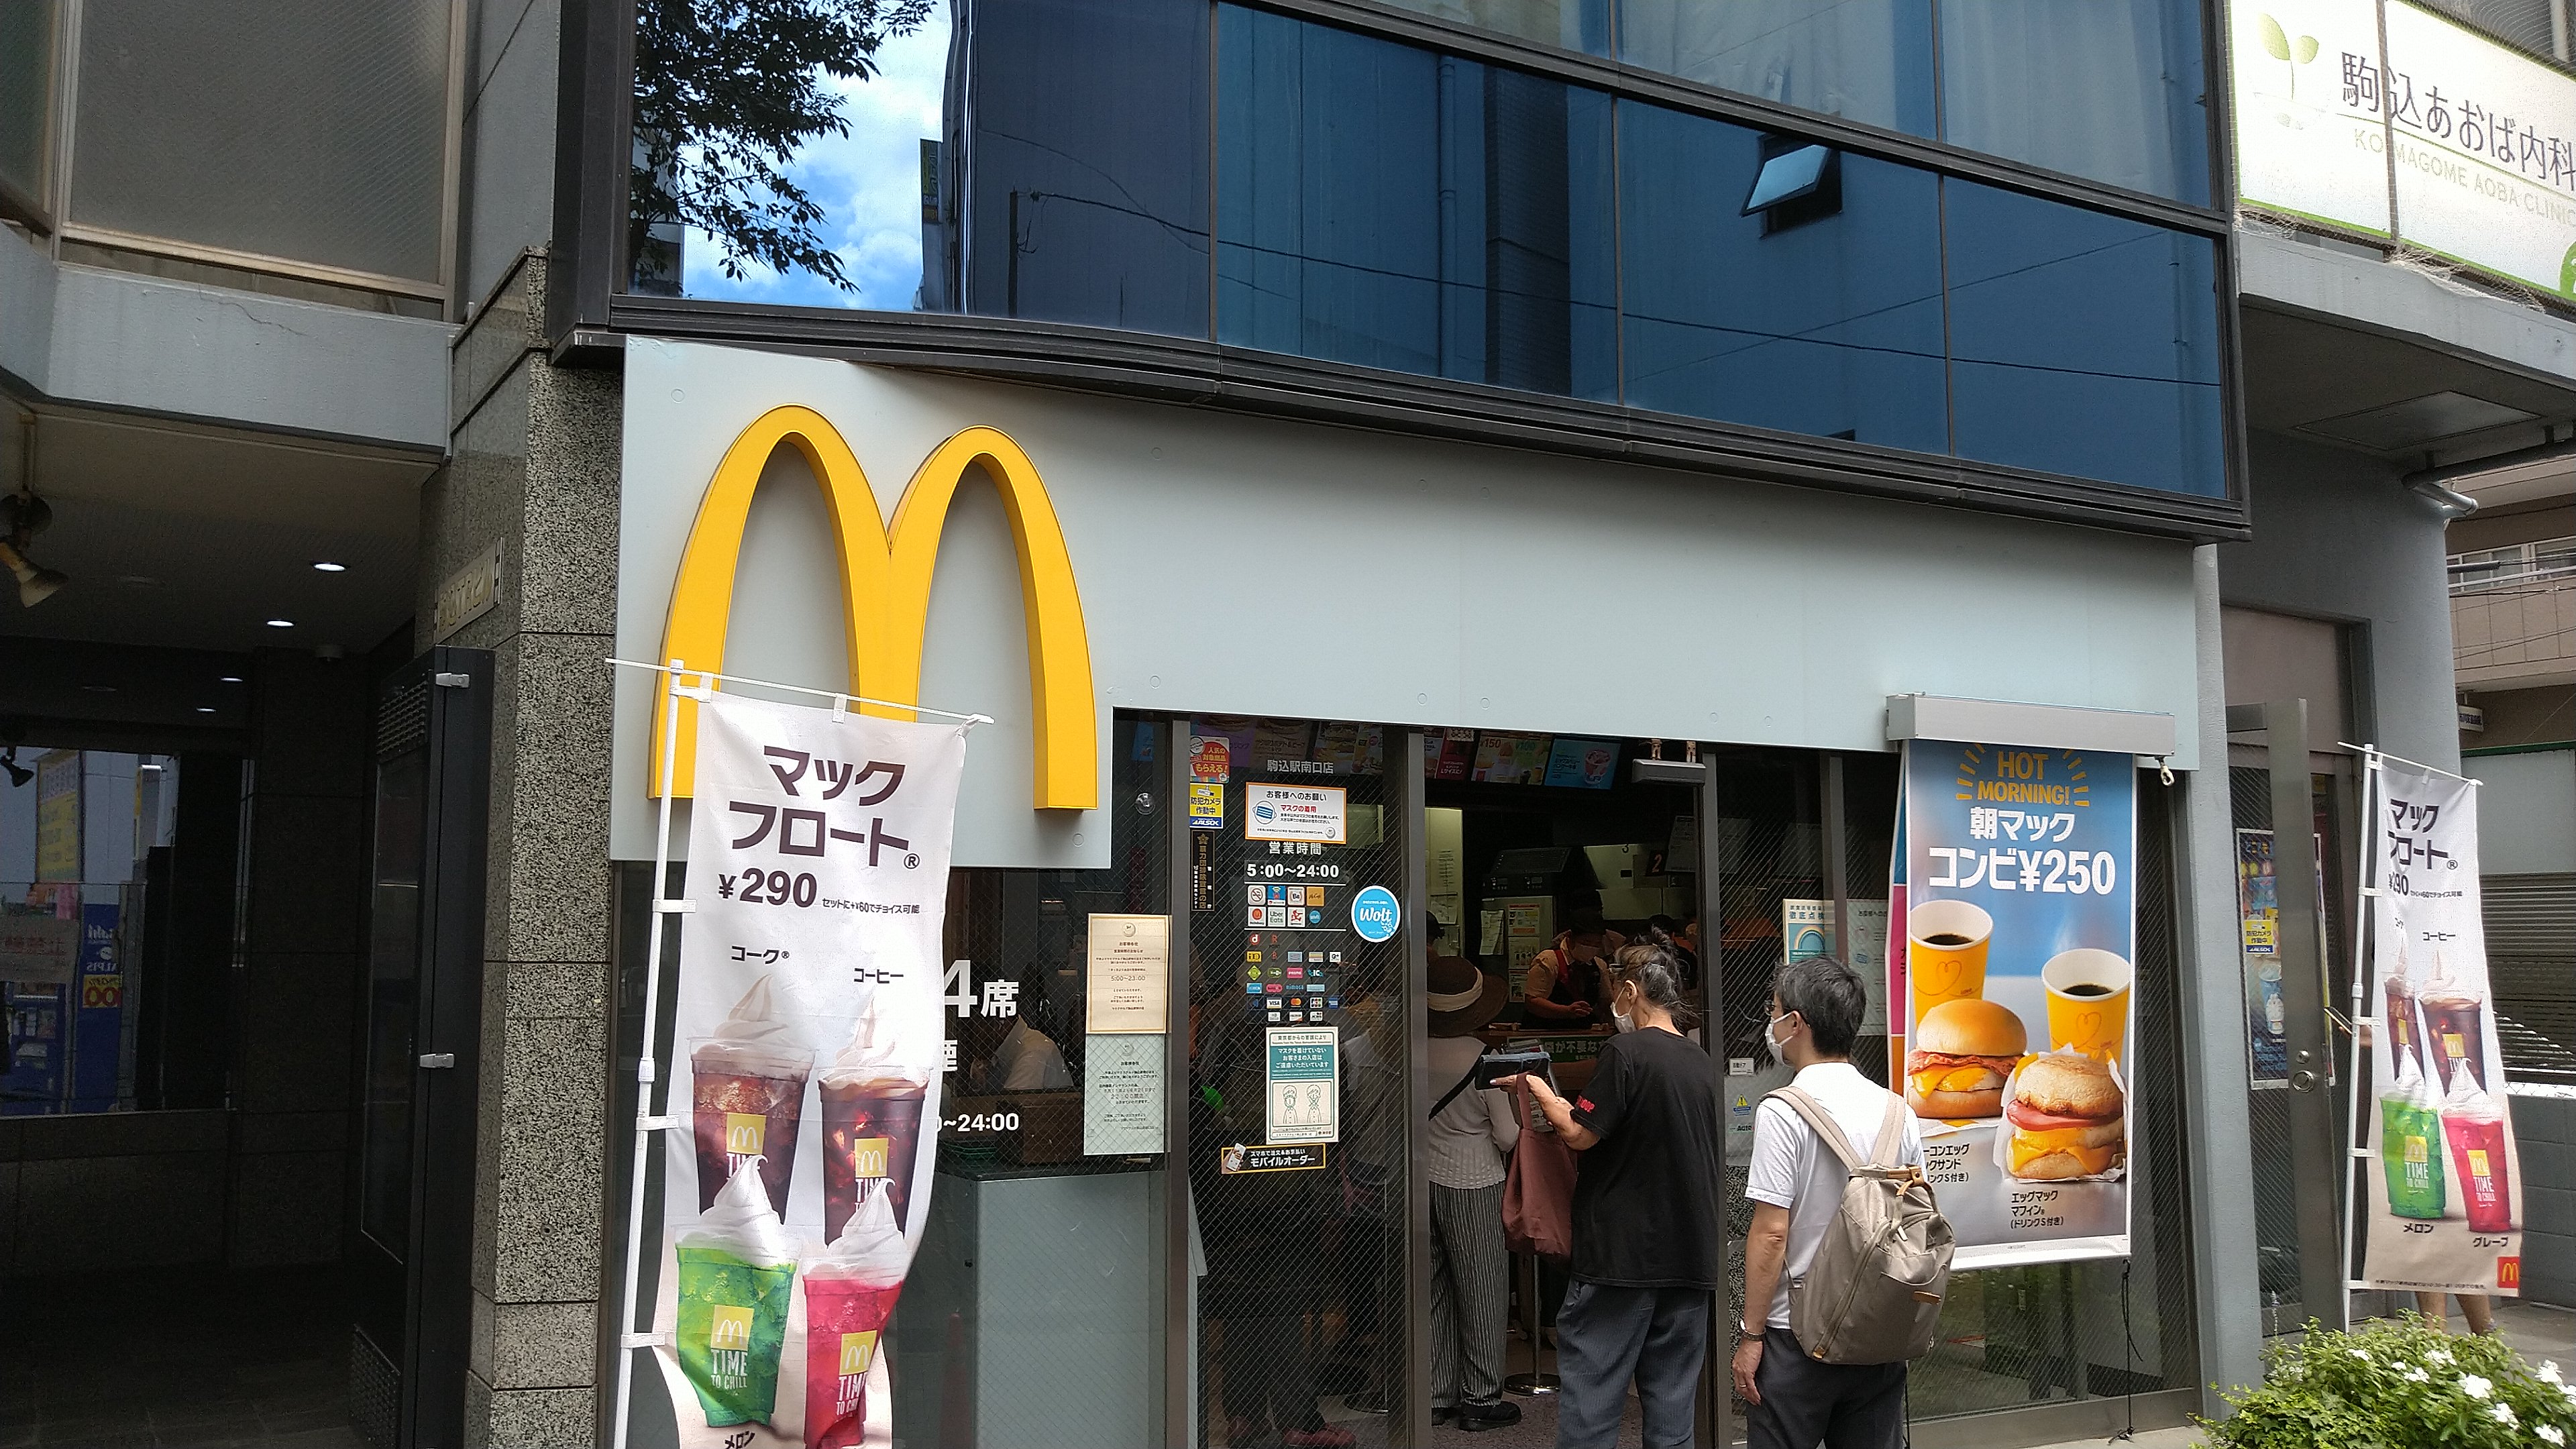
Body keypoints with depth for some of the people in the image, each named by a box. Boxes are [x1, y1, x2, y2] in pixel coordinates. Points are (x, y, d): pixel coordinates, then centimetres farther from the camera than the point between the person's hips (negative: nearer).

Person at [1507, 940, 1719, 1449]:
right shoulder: (1701, 1063, 10)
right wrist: (1567, 1107, 22)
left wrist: (1538, 1087, 2)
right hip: (1690, 1257, 7)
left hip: (1621, 1255, -7)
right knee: (1673, 1403, 10)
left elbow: (1579, 1134, -14)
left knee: (1590, 1391, 0)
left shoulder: (1626, 1051, -12)